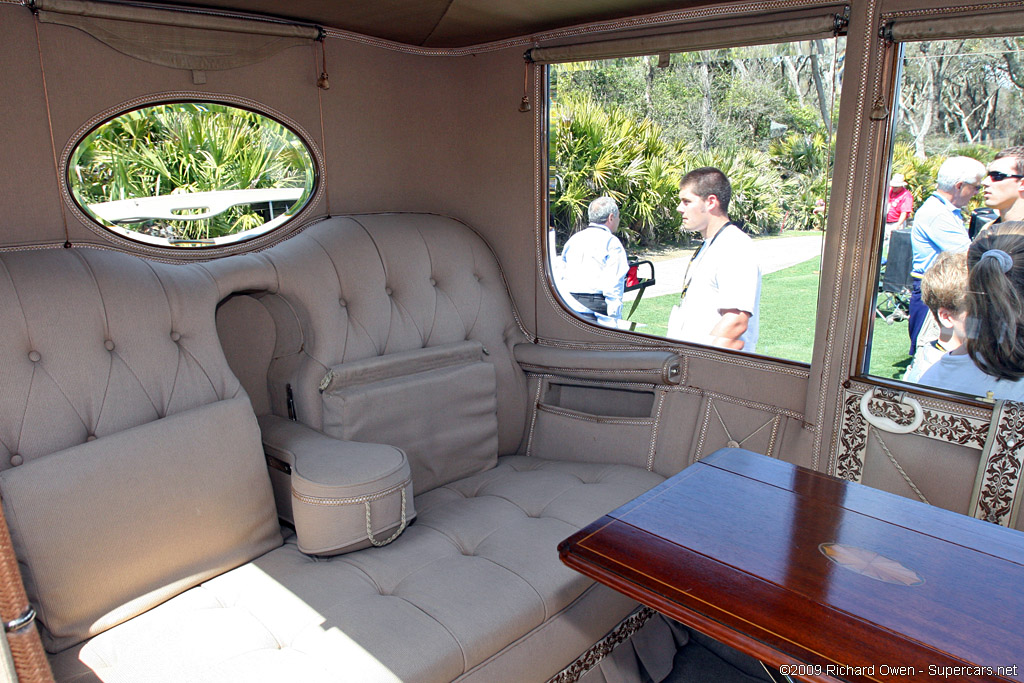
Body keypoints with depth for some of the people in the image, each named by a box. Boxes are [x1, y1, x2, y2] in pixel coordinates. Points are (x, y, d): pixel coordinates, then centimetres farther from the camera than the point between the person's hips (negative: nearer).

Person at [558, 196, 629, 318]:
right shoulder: (611, 242, -2)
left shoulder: (573, 239, 18)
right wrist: (615, 319, -10)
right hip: (595, 306, -6)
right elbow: (613, 285, -10)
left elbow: (560, 275, 17)